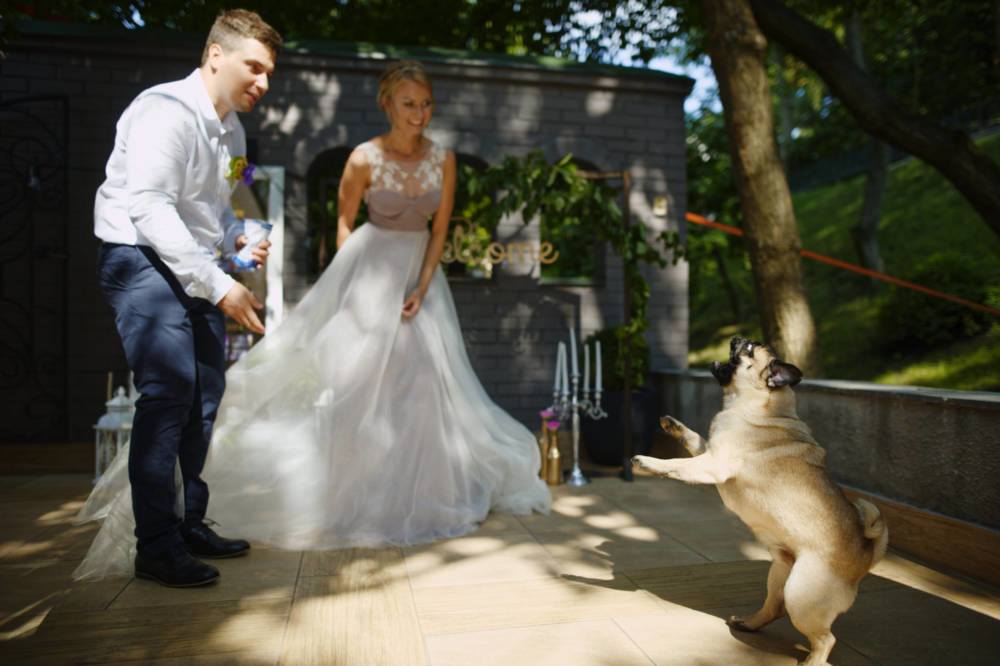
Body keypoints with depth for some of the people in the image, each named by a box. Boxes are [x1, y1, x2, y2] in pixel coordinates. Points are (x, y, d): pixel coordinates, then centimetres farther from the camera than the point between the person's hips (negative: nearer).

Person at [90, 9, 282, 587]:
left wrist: (240, 238, 0)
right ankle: (156, 548, -3)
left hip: (196, 268, 9)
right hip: (144, 261, -9)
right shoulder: (166, 111, -16)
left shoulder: (231, 127, 12)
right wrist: (219, 285, -29)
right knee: (169, 390, -15)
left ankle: (190, 525, 20)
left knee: (207, 392, 7)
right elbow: (150, 210, -26)